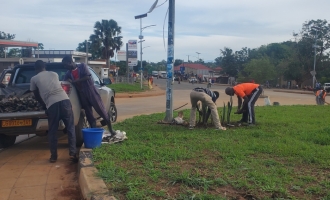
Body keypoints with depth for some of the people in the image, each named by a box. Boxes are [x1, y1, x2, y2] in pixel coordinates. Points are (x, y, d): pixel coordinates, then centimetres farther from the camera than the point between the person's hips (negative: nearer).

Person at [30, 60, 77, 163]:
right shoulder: (54, 74, 25)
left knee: (52, 131, 13)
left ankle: (53, 156, 17)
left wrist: (45, 105, 39)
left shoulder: (34, 79, 17)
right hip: (64, 100, 2)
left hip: (52, 104, -2)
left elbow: (37, 96, 24)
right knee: (70, 128, 9)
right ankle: (73, 154, 5)